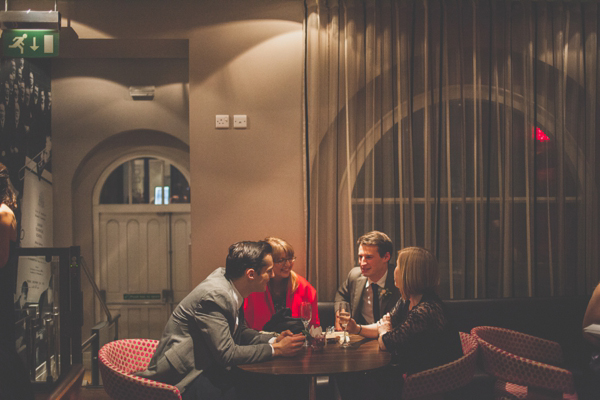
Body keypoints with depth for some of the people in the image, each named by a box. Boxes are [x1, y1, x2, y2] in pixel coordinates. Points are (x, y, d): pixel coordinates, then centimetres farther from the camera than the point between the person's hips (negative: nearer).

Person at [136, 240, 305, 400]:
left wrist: (273, 340, -2)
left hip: (206, 368, 8)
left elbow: (240, 332, 14)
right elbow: (227, 354, -24)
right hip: (182, 377, -8)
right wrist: (275, 349, -17)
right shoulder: (213, 295, -24)